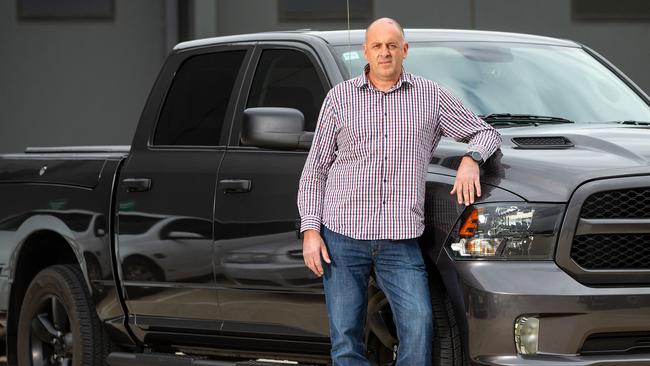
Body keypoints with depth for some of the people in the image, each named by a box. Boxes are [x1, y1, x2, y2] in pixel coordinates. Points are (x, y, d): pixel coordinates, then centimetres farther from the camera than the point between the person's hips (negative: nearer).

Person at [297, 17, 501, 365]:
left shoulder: (430, 96, 10)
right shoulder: (339, 97, 10)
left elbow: (485, 132, 18)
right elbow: (314, 169, 10)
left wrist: (470, 160, -6)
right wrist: (310, 230, 0)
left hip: (401, 239, 0)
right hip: (342, 233, 0)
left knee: (418, 323, -16)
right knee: (345, 337, -1)